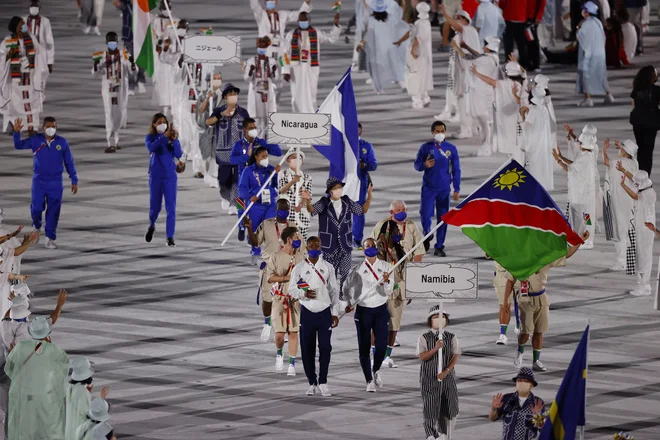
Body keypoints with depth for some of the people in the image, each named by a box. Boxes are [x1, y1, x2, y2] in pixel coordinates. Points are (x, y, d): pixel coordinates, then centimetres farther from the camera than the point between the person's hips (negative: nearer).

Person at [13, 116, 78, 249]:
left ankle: (50, 238, 8)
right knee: (37, 208, 0)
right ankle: (36, 227, 33)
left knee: (54, 211, -1)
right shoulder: (36, 140, -4)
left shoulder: (62, 142, -3)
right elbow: (19, 145, -1)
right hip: (39, 181, 0)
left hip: (55, 183, 0)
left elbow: (69, 162, 4)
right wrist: (16, 132, -20)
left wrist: (74, 180, 4)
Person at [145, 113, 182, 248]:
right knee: (155, 205, 11)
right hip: (155, 176, 0)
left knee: (171, 207, -7)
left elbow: (179, 155, -9)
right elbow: (151, 148, -24)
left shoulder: (172, 137, 1)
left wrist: (174, 140, -23)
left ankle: (170, 237, -5)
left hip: (170, 176, 0)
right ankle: (152, 225, 42)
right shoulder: (150, 137, -1)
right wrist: (164, 137, -34)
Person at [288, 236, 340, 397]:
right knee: (307, 349, 1)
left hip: (325, 312, 0)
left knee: (325, 347, -7)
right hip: (307, 312, 0)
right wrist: (303, 294, -19)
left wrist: (335, 313, 3)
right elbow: (292, 290, 2)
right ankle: (312, 382, 12)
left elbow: (334, 291, 8)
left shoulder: (328, 267, 6)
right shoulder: (299, 268, 3)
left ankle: (323, 382, 1)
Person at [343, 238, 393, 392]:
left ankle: (376, 370, 24)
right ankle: (369, 381, 10)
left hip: (381, 310, 0)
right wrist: (349, 303, -7)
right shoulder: (357, 269, 1)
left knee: (381, 345, -6)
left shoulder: (386, 267, 2)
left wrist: (386, 282, -24)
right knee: (364, 347, 0)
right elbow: (347, 288, 10)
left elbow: (388, 292, -3)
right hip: (363, 311, 0)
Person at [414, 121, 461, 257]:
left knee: (443, 217, 0)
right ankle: (426, 235, 22)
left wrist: (457, 189, 2)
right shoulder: (426, 147, 2)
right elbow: (417, 165, 7)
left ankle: (439, 247, 7)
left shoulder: (451, 149, 4)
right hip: (428, 188, -1)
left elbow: (456, 169, 7)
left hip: (444, 189, 1)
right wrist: (425, 165, -17)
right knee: (425, 214, -9)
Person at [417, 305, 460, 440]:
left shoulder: (451, 337, 3)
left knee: (450, 407, 5)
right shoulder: (424, 338, -3)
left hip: (447, 377, 2)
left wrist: (446, 371, -17)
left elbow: (456, 355, -4)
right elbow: (422, 356, -12)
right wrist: (435, 348, -27)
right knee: (430, 408, -2)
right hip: (429, 378, -2)